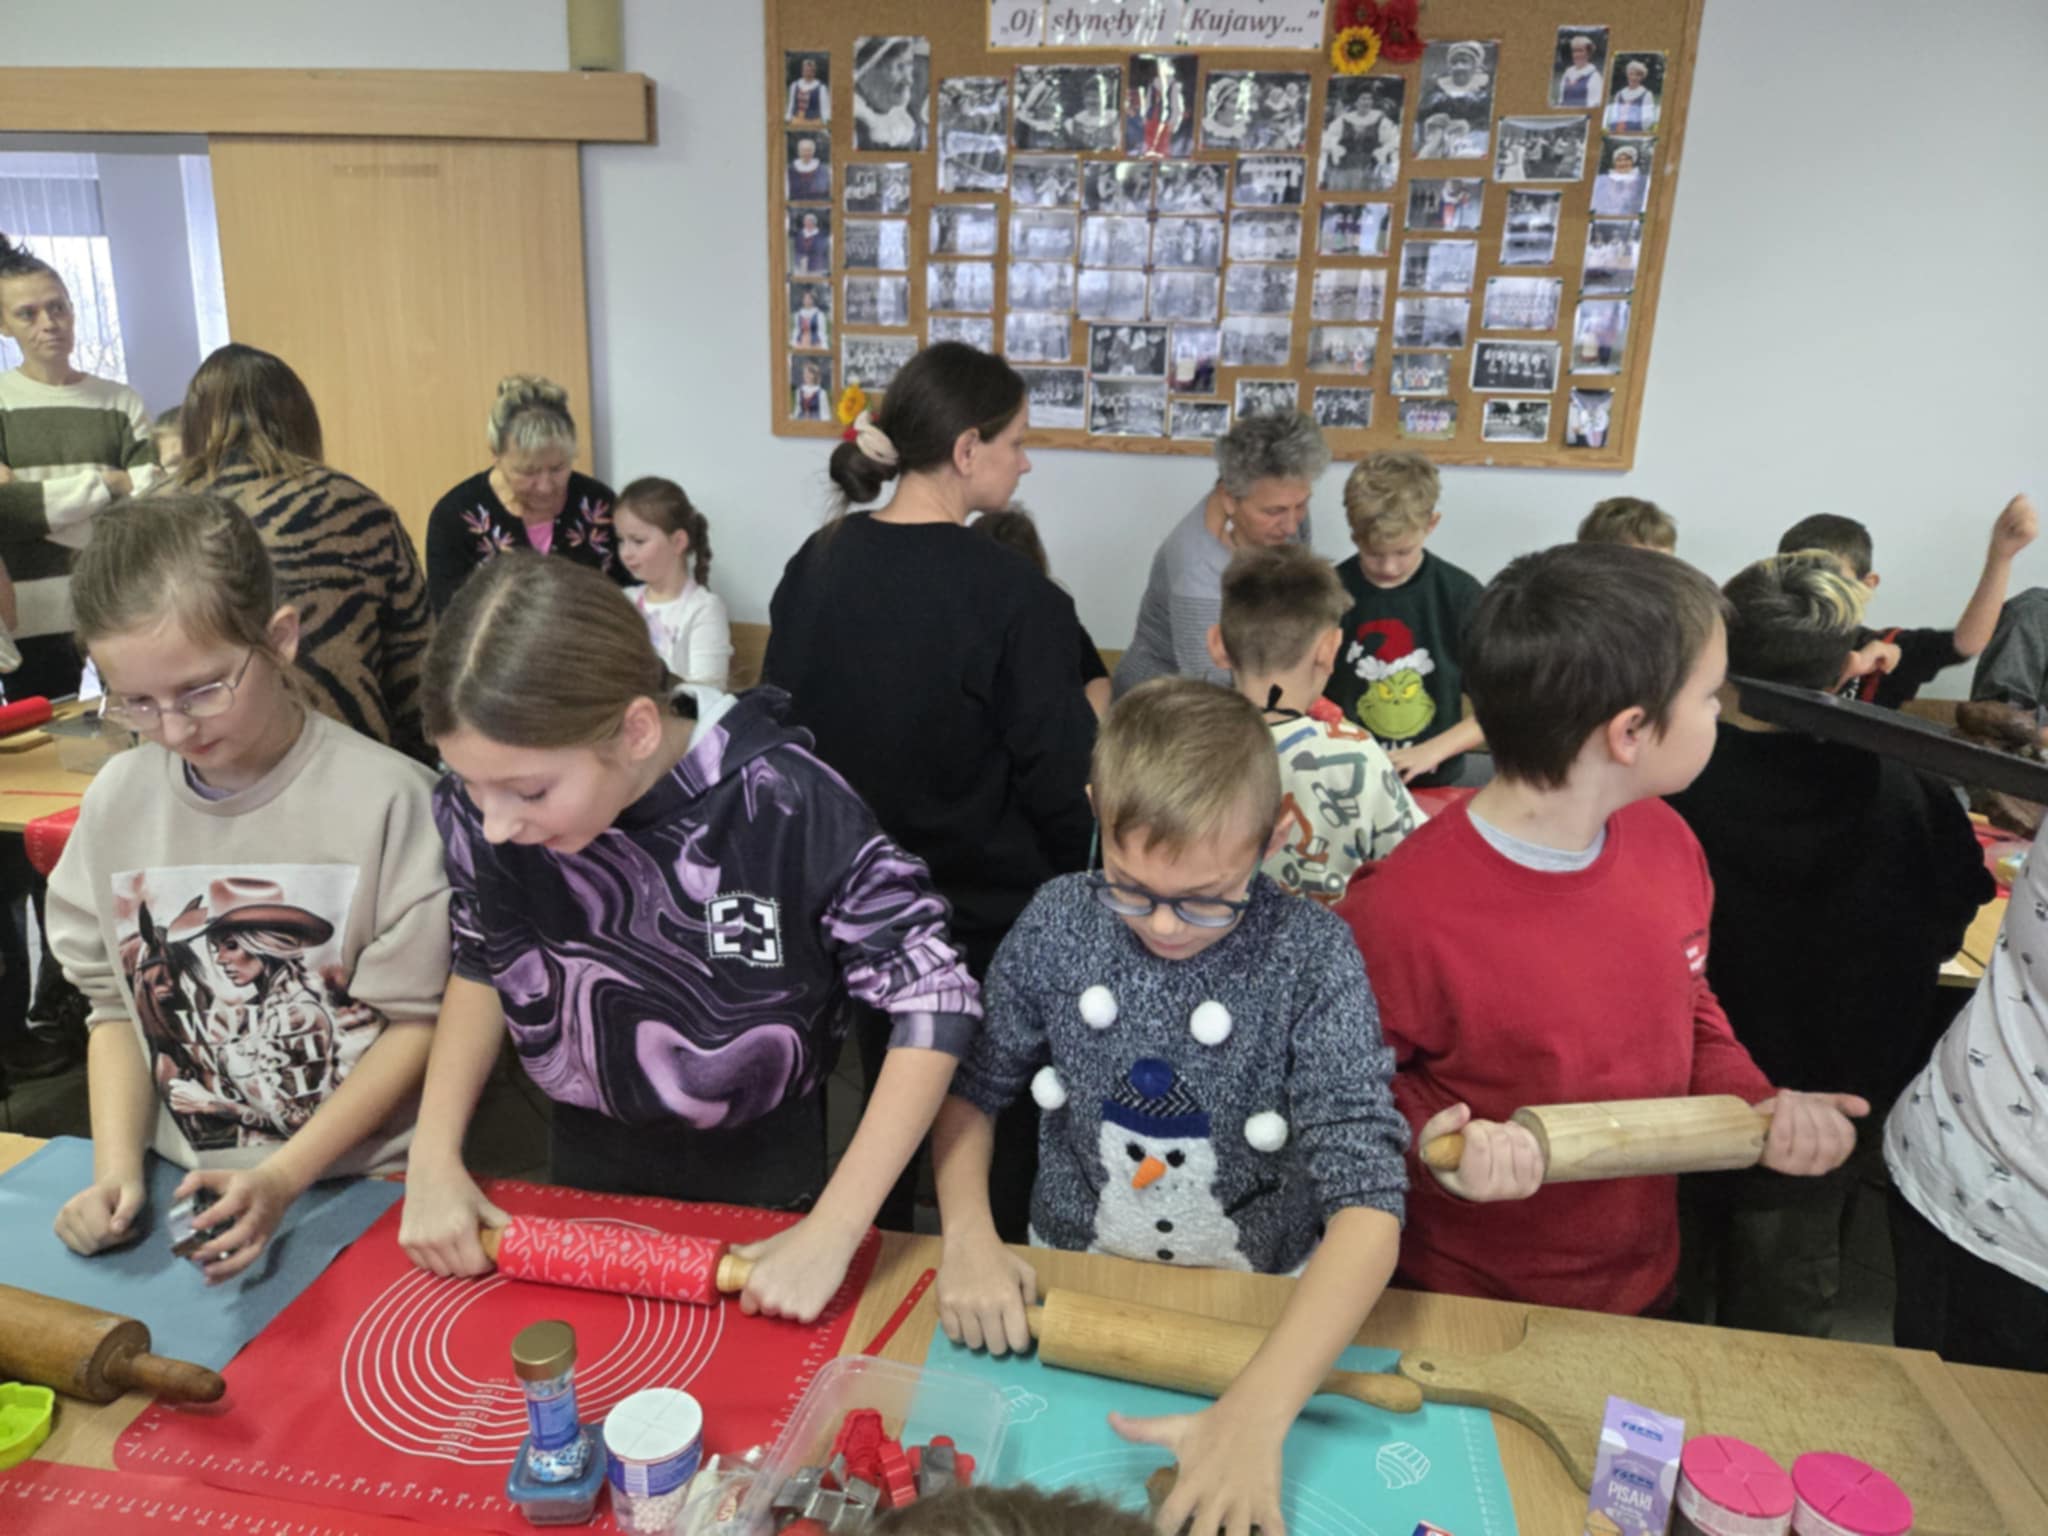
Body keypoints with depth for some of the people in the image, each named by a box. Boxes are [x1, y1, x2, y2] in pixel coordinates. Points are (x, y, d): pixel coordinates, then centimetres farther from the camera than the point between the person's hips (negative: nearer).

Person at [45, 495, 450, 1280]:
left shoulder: (384, 797, -13)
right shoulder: (117, 799, 3)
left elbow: (417, 1016, -8)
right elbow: (116, 1005, 11)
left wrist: (283, 1178, -13)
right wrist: (118, 1169, -1)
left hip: (363, 1185, -4)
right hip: (180, 1189, 5)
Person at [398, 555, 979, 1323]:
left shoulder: (783, 805, -34)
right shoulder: (478, 810, -21)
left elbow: (936, 1000, -25)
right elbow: (483, 966, -1)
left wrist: (832, 1231, -27)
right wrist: (433, 1155, -11)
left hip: (759, 1164, -3)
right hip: (588, 1152, 3)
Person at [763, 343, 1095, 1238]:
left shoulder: (815, 564, -5)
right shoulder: (1015, 600, -22)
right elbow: (1056, 784, -17)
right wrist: (1067, 887, 2)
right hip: (991, 911, -5)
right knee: (995, 1128, 15)